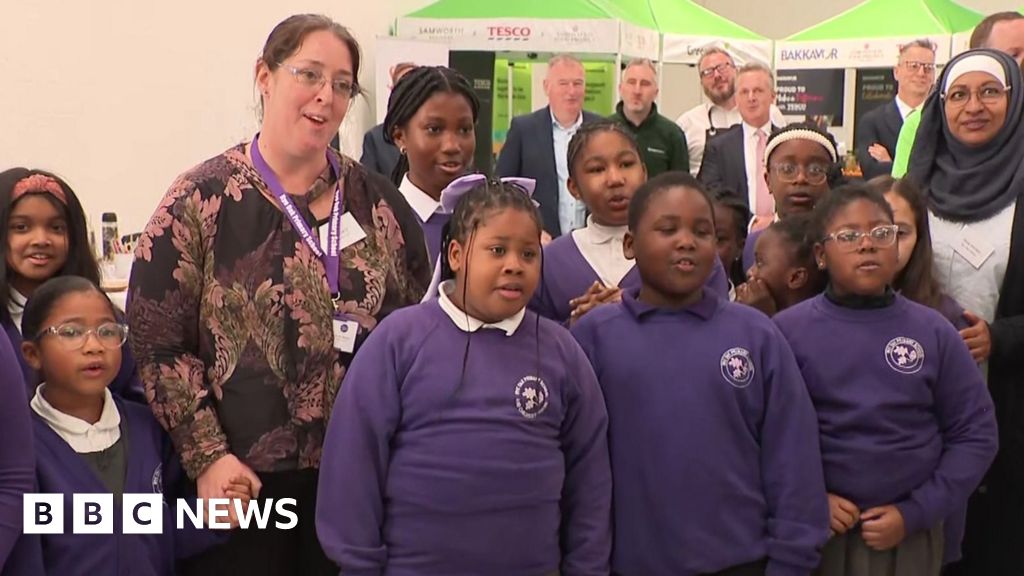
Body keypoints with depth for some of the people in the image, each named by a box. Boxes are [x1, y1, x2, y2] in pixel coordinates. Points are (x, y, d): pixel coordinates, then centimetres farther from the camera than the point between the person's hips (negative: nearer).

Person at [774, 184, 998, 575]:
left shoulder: (934, 332, -1)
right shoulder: (787, 331, -5)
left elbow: (975, 432, 0)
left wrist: (916, 513, -6)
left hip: (910, 536, 1)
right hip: (815, 533, -1)